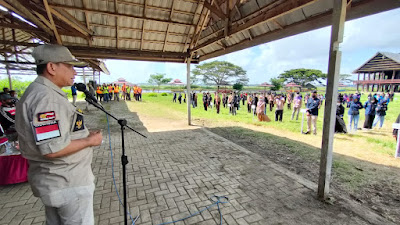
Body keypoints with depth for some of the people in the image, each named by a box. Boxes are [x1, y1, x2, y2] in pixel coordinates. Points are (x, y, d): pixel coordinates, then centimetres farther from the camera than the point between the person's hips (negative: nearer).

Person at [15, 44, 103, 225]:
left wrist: (84, 135, 10)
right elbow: (52, 149, -30)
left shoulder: (39, 92, 10)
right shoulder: (46, 97, -24)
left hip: (54, 180, 10)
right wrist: (89, 140, -16)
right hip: (67, 183, -10)